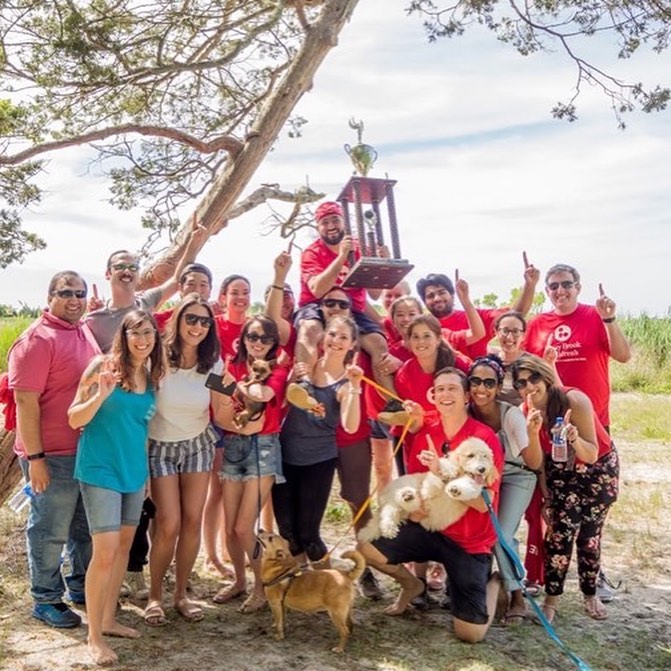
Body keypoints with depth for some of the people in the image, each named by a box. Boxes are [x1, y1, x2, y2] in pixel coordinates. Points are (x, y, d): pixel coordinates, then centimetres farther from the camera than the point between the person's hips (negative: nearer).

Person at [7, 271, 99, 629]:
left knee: (86, 527, 20)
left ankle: (81, 587, 37)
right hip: (53, 456, -8)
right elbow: (26, 402, -19)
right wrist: (34, 457, -21)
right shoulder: (37, 340, -16)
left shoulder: (85, 333, 9)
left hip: (89, 450, 8)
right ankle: (46, 600, 22)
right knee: (50, 531, 6)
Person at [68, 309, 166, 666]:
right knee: (105, 551, -9)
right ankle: (94, 636, 5)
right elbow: (75, 419, -11)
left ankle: (109, 619, 29)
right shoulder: (103, 365, -11)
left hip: (134, 470, 7)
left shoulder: (152, 375, 5)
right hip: (100, 469, -6)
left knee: (124, 543, 14)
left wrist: (144, 466, 8)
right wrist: (101, 394, -27)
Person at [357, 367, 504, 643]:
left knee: (470, 634, -9)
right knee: (368, 547, -16)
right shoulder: (425, 428, -3)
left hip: (469, 541, -4)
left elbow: (483, 503, -23)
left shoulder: (485, 438, -17)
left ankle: (491, 583, 24)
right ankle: (411, 585, 15)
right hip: (429, 527, 4)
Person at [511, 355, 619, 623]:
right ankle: (552, 597, 0)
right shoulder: (525, 412, -19)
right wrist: (545, 495, -15)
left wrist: (575, 439, -46)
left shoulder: (574, 400, -30)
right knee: (561, 531, -13)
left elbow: (591, 455, -31)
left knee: (589, 536, 6)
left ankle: (590, 594, 27)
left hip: (599, 469, -2)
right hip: (561, 472, 2)